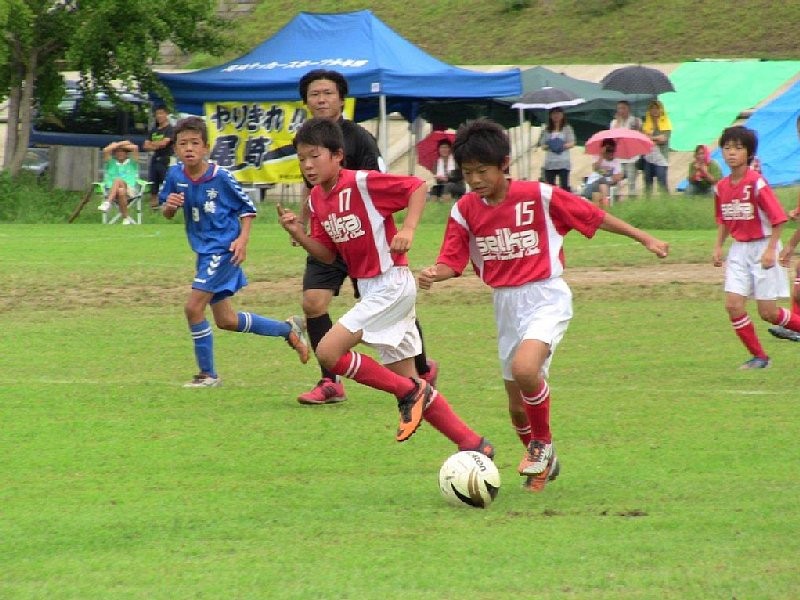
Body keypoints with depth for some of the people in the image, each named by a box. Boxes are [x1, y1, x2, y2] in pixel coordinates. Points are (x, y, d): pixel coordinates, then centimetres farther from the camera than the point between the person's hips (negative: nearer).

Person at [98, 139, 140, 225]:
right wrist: (120, 144, 13)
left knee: (118, 180, -34)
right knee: (121, 191, -35)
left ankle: (107, 203, -47)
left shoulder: (131, 163, 18)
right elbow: (106, 150, 5)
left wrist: (123, 146, 16)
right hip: (111, 192, 1)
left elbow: (135, 148, 4)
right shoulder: (111, 163, 22)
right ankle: (126, 218, -34)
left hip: (130, 191, -1)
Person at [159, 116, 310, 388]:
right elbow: (166, 213, 7)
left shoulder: (220, 177, -16)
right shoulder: (175, 175, -4)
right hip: (204, 251, 7)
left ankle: (207, 373, 0)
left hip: (223, 250, -7)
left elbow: (247, 208, -4)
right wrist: (169, 206, -16)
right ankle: (288, 329, 33)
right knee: (226, 320, 15)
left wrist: (243, 238, -16)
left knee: (194, 307, -15)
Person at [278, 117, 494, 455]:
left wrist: (408, 229, -25)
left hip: (391, 285, -9)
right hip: (369, 289, 9)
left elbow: (417, 187, -13)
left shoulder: (362, 183, -16)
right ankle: (473, 445, 15)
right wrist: (298, 234, -4)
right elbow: (328, 254, 12)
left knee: (328, 351, -18)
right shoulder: (316, 199, 8)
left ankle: (409, 392, -4)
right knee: (407, 381, 9)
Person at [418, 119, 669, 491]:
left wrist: (644, 239, 1)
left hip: (546, 297, -5)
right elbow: (452, 262, -3)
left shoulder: (539, 196, -12)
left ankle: (543, 444, -6)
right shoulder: (465, 210, -2)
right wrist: (433, 274, -27)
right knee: (518, 406, 11)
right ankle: (542, 462, 39)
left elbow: (594, 217, -2)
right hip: (505, 304, 5)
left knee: (524, 368, -31)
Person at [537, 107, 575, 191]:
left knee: (564, 186, -7)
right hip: (550, 163, 3)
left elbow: (572, 143, 0)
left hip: (563, 163, -3)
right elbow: (542, 145, 11)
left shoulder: (567, 128, 4)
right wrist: (548, 146, -12)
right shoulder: (546, 130, 12)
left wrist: (563, 146, -20)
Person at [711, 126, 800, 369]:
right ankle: (758, 356, 8)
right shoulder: (722, 187, 4)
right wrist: (718, 247, 7)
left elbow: (778, 218, -16)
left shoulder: (757, 183, -16)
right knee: (733, 305, -5)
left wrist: (771, 250, -20)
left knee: (768, 312, -4)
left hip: (762, 247, -6)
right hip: (738, 249, 6)